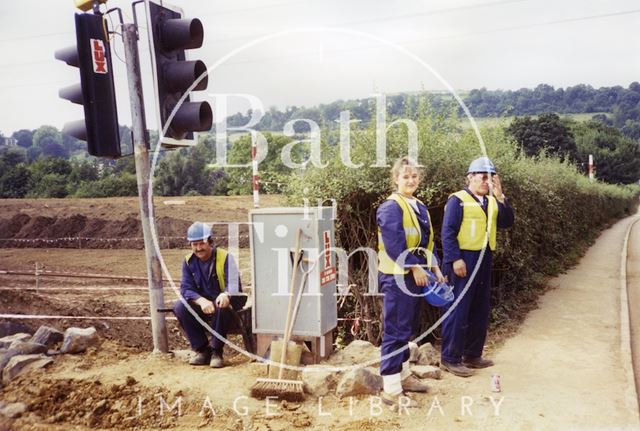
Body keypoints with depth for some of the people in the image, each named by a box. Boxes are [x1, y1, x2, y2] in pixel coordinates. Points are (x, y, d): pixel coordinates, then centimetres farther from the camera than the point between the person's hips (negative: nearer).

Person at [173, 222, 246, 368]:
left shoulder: (225, 257, -13)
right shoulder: (188, 261, -2)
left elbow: (234, 283, -23)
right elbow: (186, 288, -11)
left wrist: (225, 295, -49)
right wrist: (201, 301, -33)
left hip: (222, 301, -4)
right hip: (202, 305, 4)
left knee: (221, 307, -37)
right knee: (179, 307, -23)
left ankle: (216, 351, -19)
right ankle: (202, 349, -10)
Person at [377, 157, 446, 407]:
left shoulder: (420, 207, 14)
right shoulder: (390, 207, -13)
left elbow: (428, 243, 18)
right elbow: (394, 243, -22)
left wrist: (435, 268, 10)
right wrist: (415, 268, -21)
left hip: (415, 276, 9)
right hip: (397, 277, -9)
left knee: (407, 329, 18)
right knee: (396, 331, -5)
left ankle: (403, 375, 32)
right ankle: (391, 390, 2)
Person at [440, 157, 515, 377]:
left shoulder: (491, 202, 14)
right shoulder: (458, 200, -7)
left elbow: (507, 222, 1)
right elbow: (448, 232, -14)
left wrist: (500, 196, -7)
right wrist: (455, 259, -21)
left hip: (484, 260, 8)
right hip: (463, 261, -8)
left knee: (480, 311, 14)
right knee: (458, 310, -4)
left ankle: (472, 355, 26)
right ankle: (450, 358, 5)